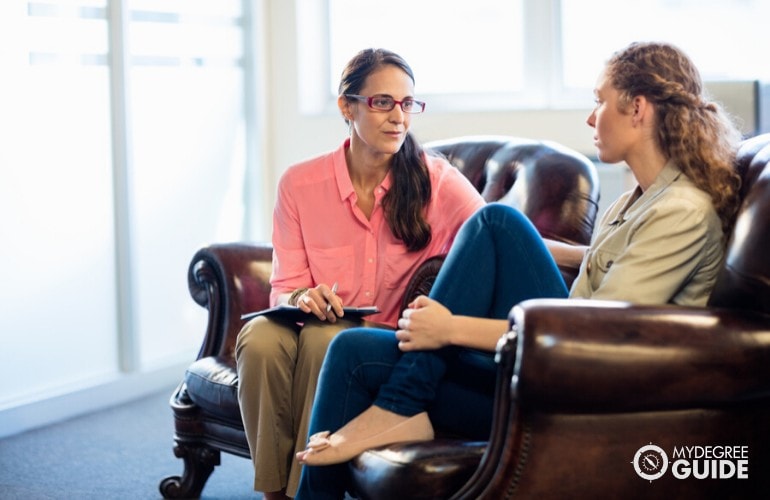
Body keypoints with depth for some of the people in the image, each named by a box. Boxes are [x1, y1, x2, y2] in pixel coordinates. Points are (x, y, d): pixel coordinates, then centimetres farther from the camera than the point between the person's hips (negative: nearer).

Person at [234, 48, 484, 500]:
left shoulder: (437, 181, -6)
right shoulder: (300, 184, -1)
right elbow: (285, 288, 2)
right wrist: (302, 298, -22)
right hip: (319, 326, 2)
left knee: (324, 339, -33)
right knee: (260, 338, -30)